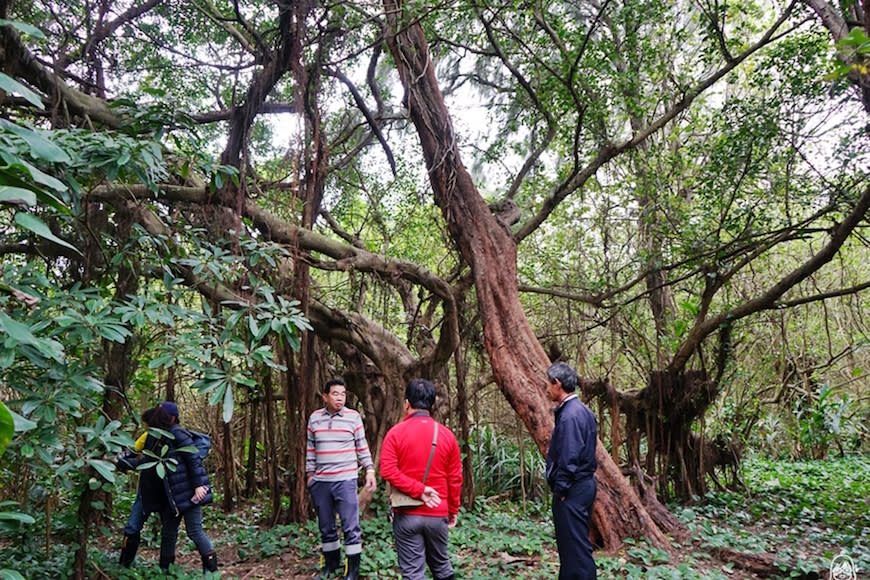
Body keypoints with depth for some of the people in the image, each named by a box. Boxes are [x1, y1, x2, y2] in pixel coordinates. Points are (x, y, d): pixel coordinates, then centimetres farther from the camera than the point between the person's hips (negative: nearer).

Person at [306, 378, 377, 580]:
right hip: (320, 482, 3)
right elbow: (310, 449, 11)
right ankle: (331, 562, 32)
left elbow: (362, 447, 2)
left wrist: (369, 470, -4)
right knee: (326, 527, 14)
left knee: (351, 527, -2)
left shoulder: (353, 417, -4)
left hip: (345, 480, -3)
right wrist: (310, 474, 11)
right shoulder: (314, 418, 4)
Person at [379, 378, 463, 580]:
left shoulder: (396, 432, -7)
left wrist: (418, 490, -13)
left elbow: (388, 471, -16)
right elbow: (455, 478, 3)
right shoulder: (447, 435, 0)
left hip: (407, 514, -2)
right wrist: (453, 510, 13)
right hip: (438, 514, 2)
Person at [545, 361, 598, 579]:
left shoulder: (570, 415, -21)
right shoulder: (580, 410, 10)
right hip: (582, 484, 10)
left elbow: (568, 459, -23)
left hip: (573, 490, -10)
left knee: (575, 546, -2)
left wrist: (560, 489, -14)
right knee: (571, 543, 19)